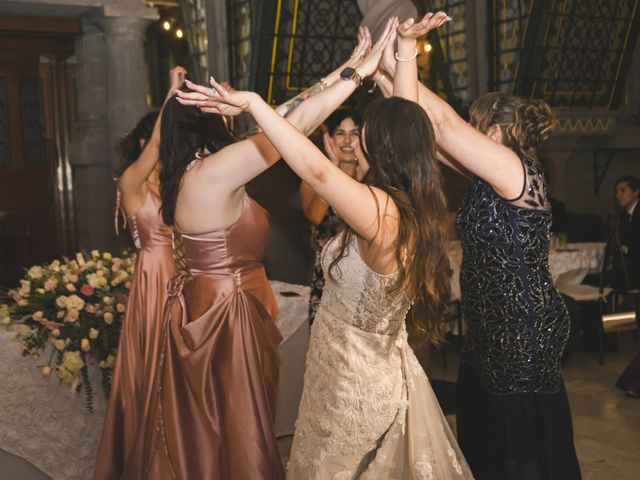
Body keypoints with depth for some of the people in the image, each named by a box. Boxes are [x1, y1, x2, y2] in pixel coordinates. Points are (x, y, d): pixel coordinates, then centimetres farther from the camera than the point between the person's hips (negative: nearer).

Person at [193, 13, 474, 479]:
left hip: (354, 387, -8)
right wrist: (406, 45, 8)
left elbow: (316, 169, -41)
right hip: (390, 380, 8)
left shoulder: (380, 211, -28)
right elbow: (407, 124, 5)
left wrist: (253, 102, -35)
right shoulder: (420, 206, -5)